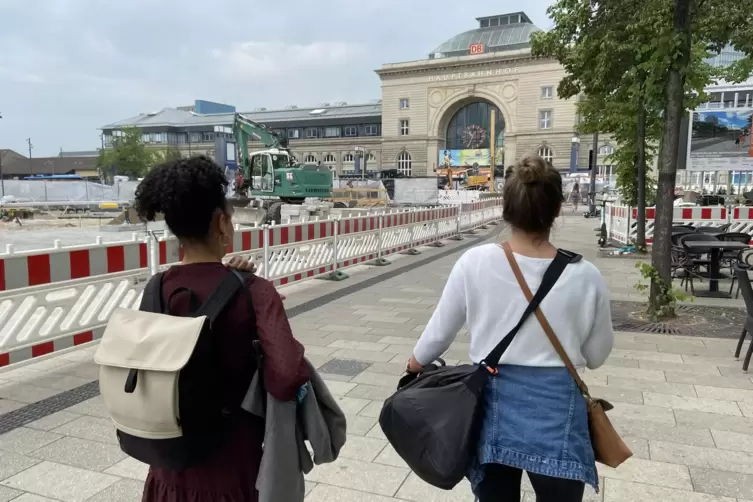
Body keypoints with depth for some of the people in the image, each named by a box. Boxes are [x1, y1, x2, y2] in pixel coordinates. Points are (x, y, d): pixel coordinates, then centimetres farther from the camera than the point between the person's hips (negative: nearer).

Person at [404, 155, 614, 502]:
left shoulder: (474, 263, -13)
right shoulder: (585, 277, -13)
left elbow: (439, 332, 0)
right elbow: (596, 356, 1)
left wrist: (417, 361, 19)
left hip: (493, 406, 1)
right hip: (555, 409, -1)